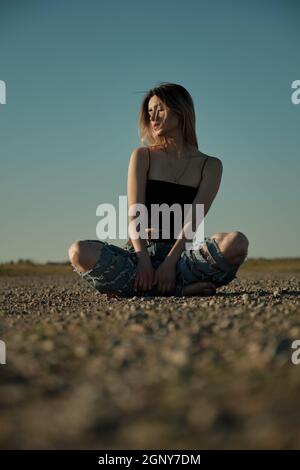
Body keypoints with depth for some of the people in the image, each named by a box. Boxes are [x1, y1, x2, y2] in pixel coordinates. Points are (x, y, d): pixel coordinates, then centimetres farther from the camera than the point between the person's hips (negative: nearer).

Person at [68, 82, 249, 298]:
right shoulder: (143, 156, 11)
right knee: (80, 252, -30)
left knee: (237, 241, -30)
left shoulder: (210, 166, 9)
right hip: (142, 253, 1)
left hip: (181, 256, 0)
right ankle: (180, 290, -26)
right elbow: (135, 216, -2)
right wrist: (143, 260, -20)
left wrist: (170, 262, -21)